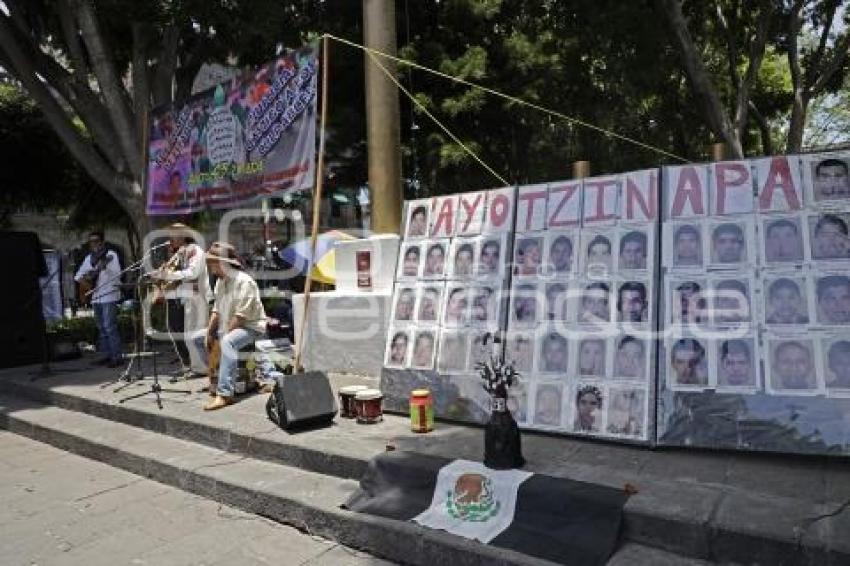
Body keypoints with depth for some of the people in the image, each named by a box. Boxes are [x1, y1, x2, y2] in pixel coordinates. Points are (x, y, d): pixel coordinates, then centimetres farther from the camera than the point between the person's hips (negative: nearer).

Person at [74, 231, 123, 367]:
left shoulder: (111, 255, -4)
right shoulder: (89, 258, 15)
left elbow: (118, 274, -14)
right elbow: (77, 276, 20)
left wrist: (105, 267, -30)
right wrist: (85, 277, -2)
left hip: (109, 296, -7)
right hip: (95, 297, 7)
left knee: (110, 327, -11)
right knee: (101, 328, 10)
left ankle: (116, 357, -8)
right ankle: (107, 355, 18)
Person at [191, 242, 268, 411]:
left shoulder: (244, 281, -21)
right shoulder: (220, 281, 9)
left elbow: (241, 315, -25)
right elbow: (217, 310, 13)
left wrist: (224, 335, -22)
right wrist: (209, 333, 2)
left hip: (250, 327, -10)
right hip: (227, 327, 10)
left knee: (227, 342, -38)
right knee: (197, 338, 10)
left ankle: (225, 394, -43)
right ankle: (221, 375, 15)